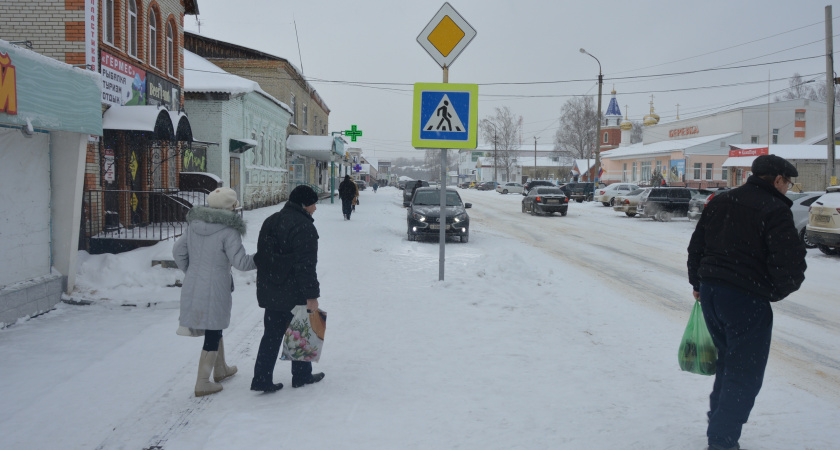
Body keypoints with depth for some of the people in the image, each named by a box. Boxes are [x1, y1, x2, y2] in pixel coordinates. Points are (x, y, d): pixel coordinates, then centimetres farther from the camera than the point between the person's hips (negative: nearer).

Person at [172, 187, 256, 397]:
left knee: (215, 330, 24)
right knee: (213, 334, 6)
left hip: (192, 287, 7)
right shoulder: (228, 230, -18)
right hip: (215, 290, -7)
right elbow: (241, 262, -17)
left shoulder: (194, 224, 4)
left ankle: (220, 369, 42)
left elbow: (178, 250, 11)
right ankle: (202, 383, 12)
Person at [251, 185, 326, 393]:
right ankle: (301, 376, 24)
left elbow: (262, 257, 17)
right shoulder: (303, 226, -18)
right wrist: (311, 295, -18)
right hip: (294, 294, -7)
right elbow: (305, 266, -23)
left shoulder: (270, 221, 11)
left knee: (272, 334, 13)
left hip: (270, 292, 8)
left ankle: (262, 379, 11)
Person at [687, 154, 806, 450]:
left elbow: (696, 246, 17)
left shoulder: (720, 201, 11)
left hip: (709, 293, 8)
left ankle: (718, 423, 33)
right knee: (745, 374, 2)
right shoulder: (775, 210, -11)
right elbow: (790, 263, -17)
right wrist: (774, 292, 2)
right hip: (747, 300, -8)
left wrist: (698, 284, 26)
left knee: (728, 362, 24)